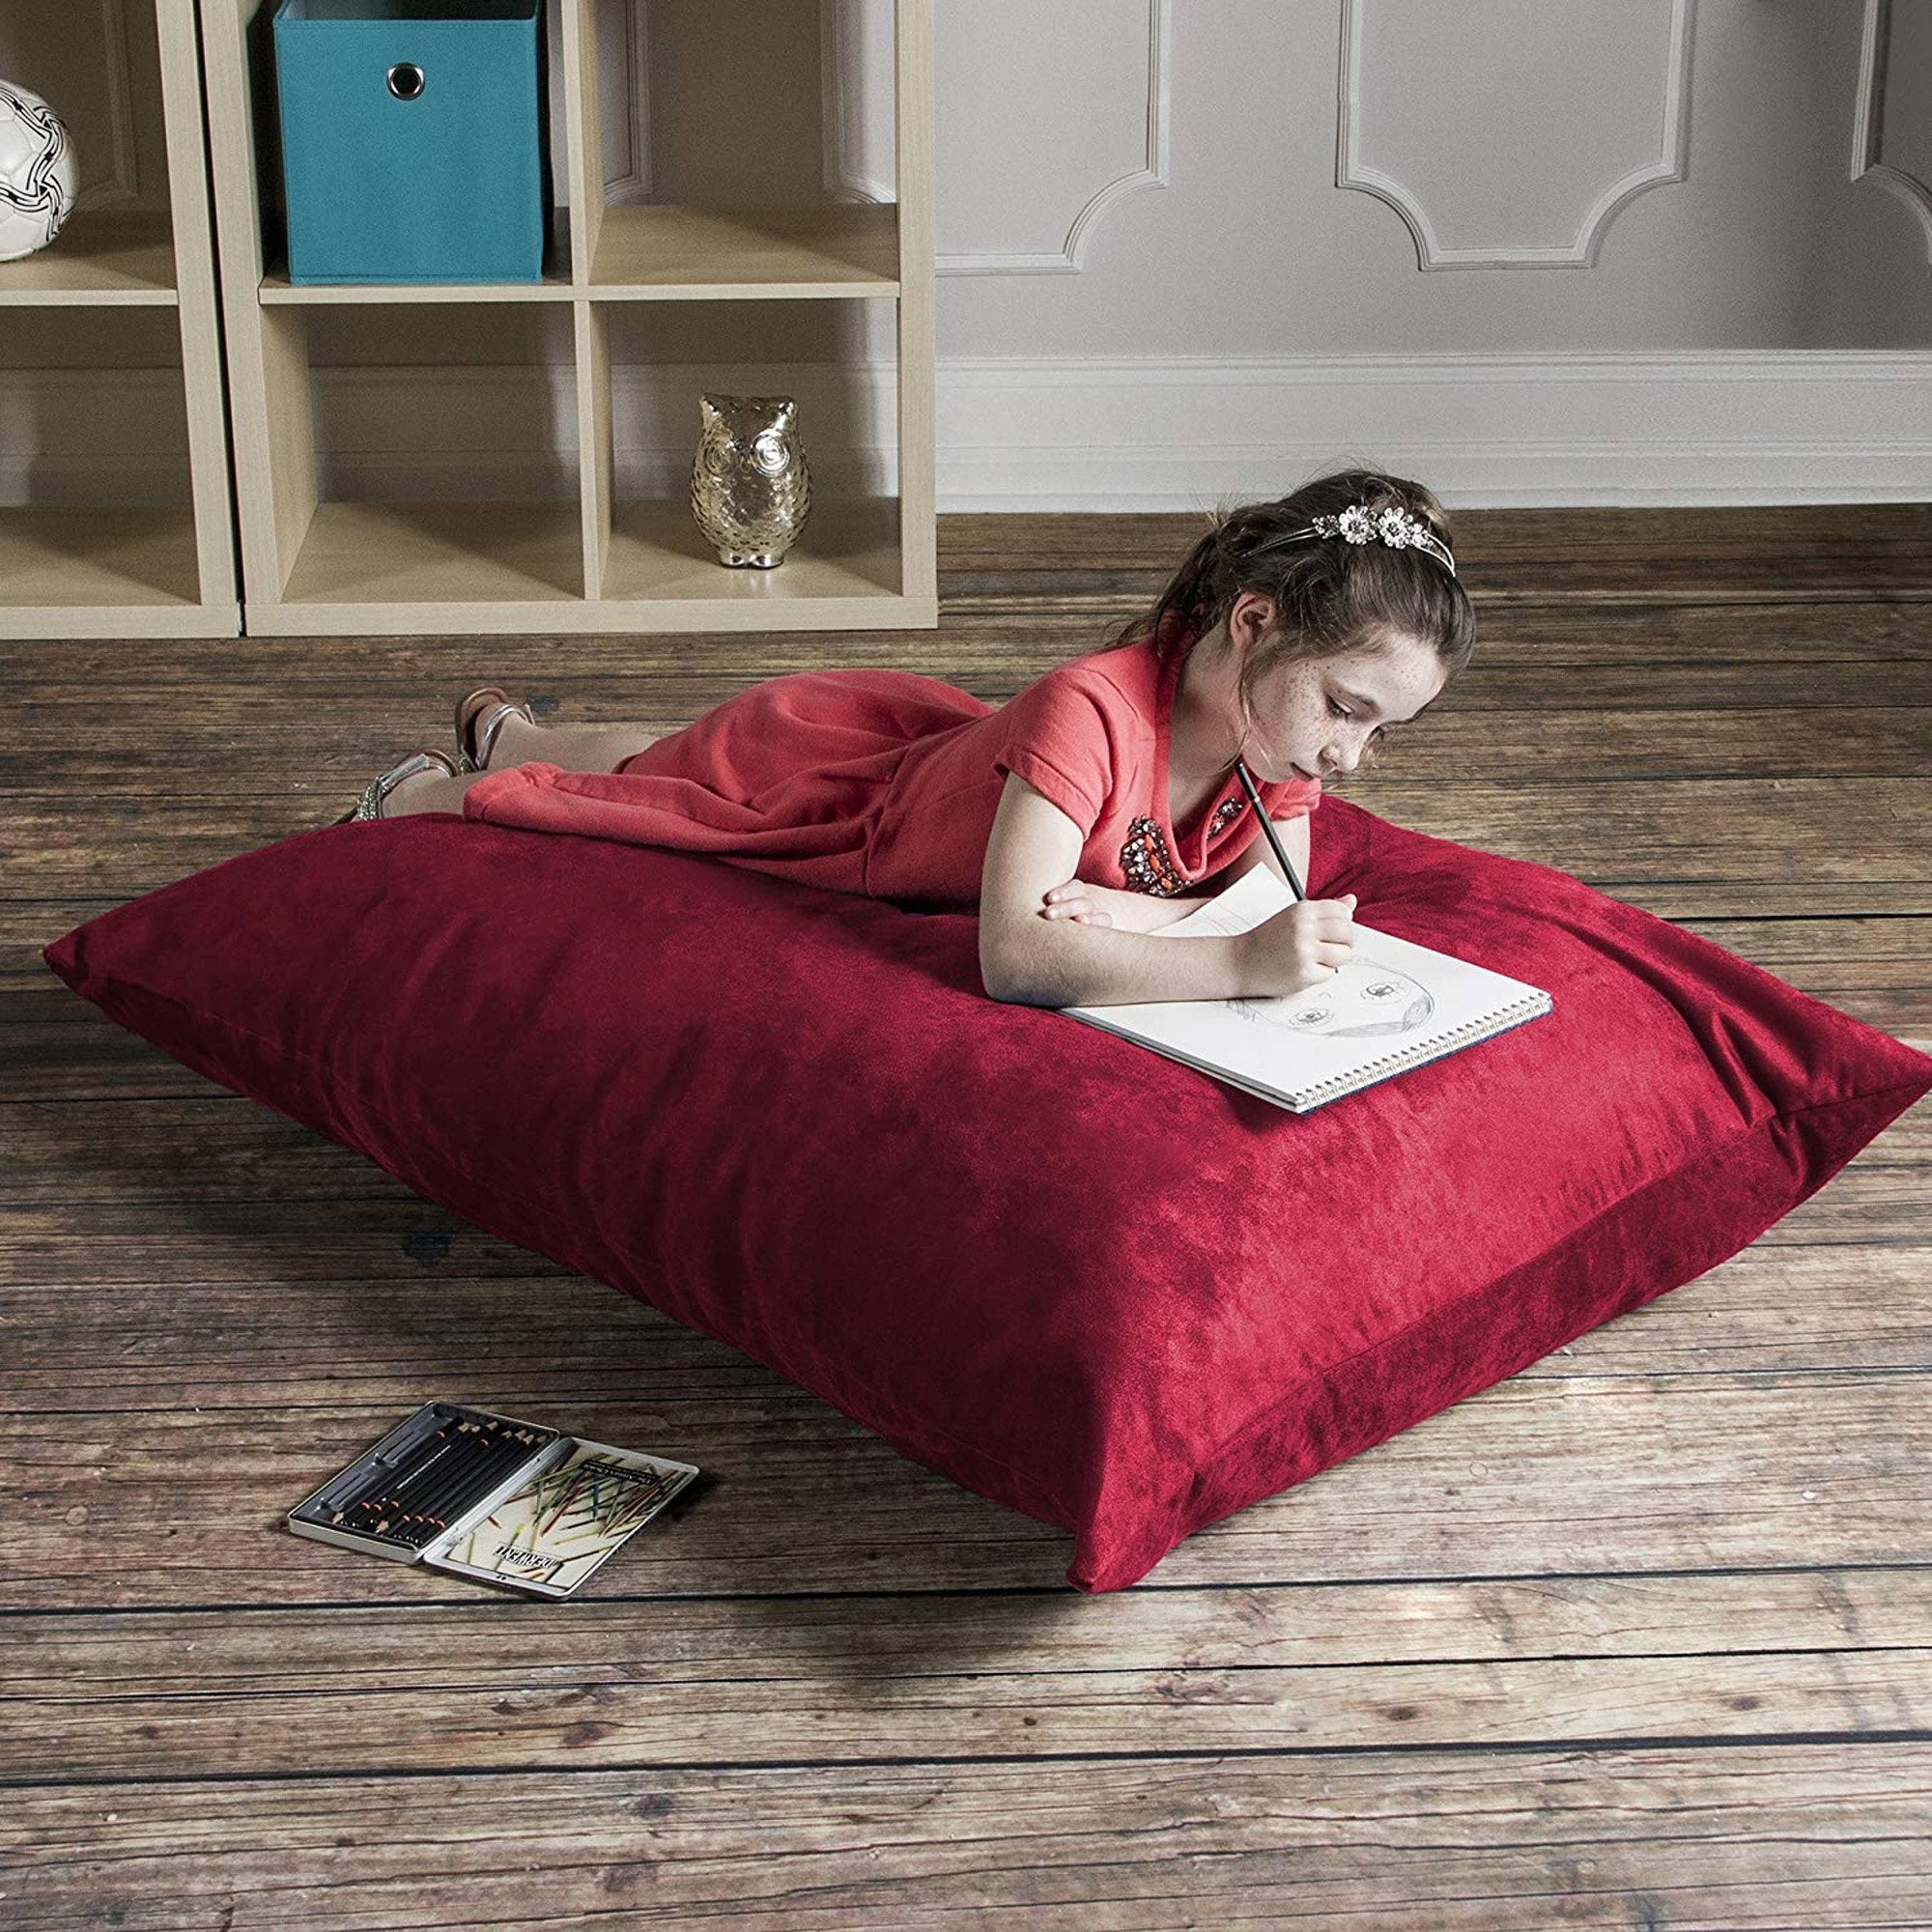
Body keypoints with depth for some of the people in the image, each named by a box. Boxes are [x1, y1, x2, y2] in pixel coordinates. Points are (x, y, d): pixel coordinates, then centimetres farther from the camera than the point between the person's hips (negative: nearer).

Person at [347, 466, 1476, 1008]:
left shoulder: (1278, 718, -24)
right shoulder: (1089, 712, -47)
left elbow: (1279, 908, -22)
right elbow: (1011, 957, -54)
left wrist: (1137, 912, -40)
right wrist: (1239, 961, -61)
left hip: (929, 741, 7)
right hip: (826, 771, -6)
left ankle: (510, 733, 64)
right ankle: (428, 794, 53)